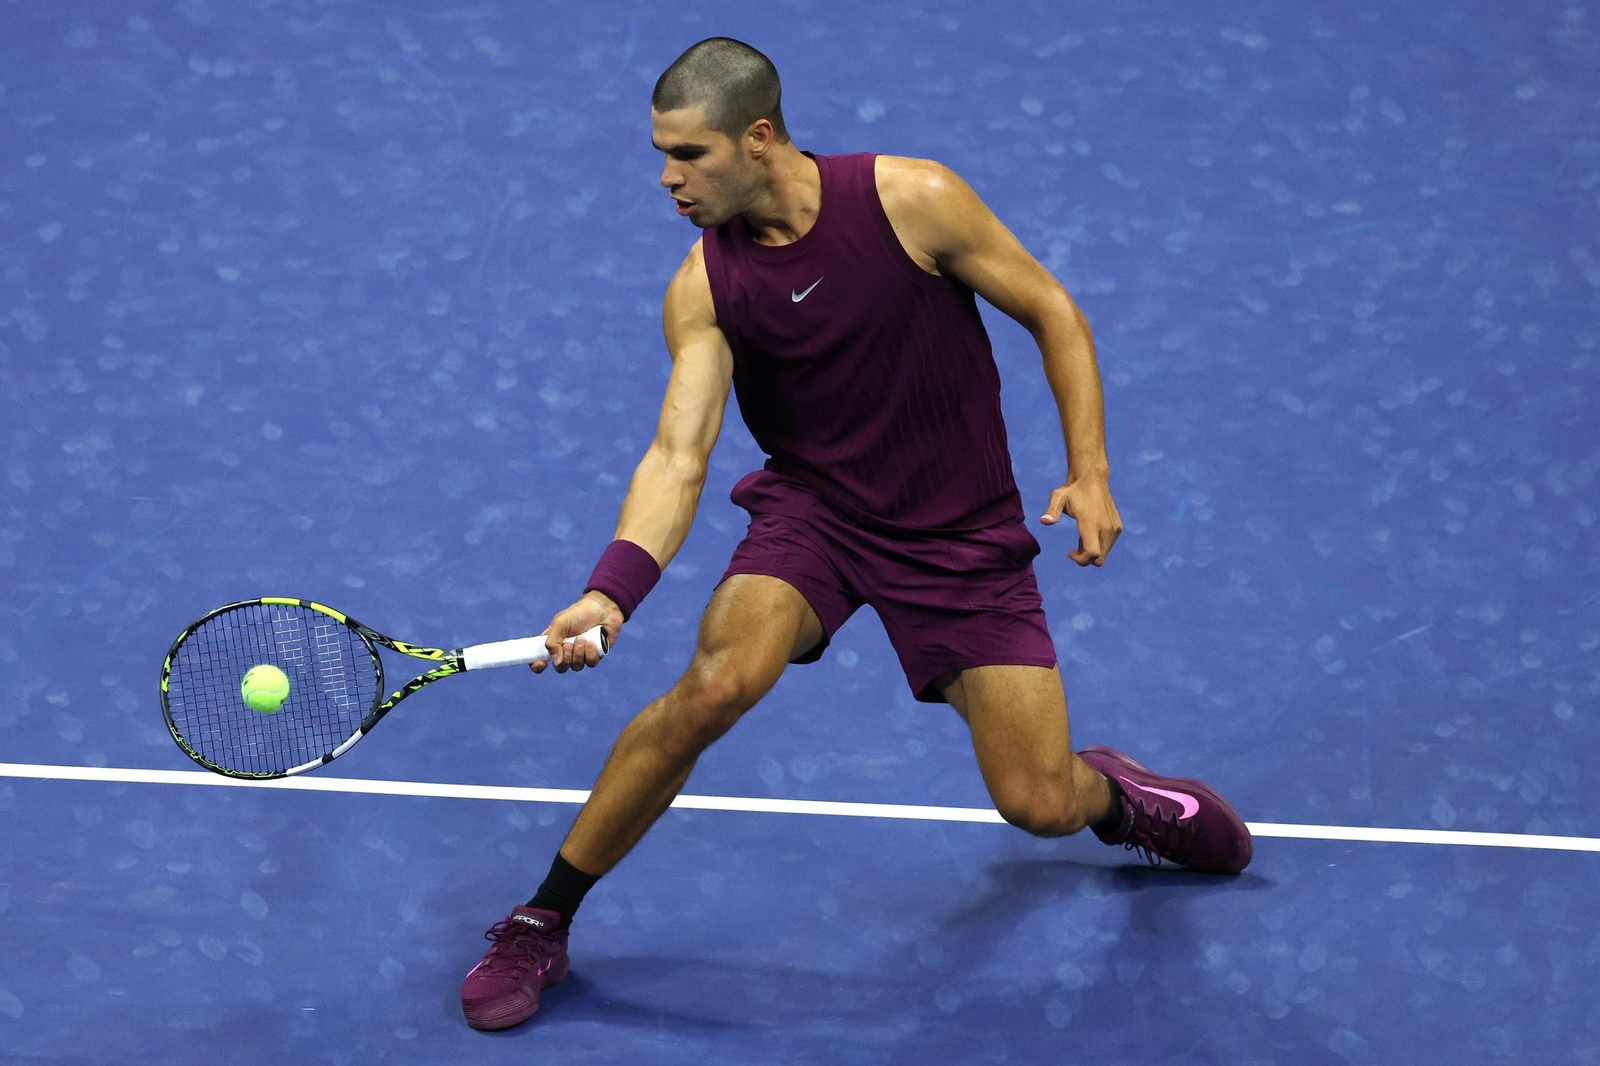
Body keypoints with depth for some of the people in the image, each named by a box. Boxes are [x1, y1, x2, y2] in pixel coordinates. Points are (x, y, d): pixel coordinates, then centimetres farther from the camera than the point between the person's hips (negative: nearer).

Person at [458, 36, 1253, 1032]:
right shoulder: (703, 290, -10)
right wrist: (612, 588, -32)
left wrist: (1091, 472, -11)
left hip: (962, 531, -1)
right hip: (812, 509, 1)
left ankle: (1110, 790, 36)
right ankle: (539, 928, -13)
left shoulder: (914, 200, -17)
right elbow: (679, 455, -16)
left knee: (1041, 806, -6)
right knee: (715, 683, -29)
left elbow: (1052, 312, -6)